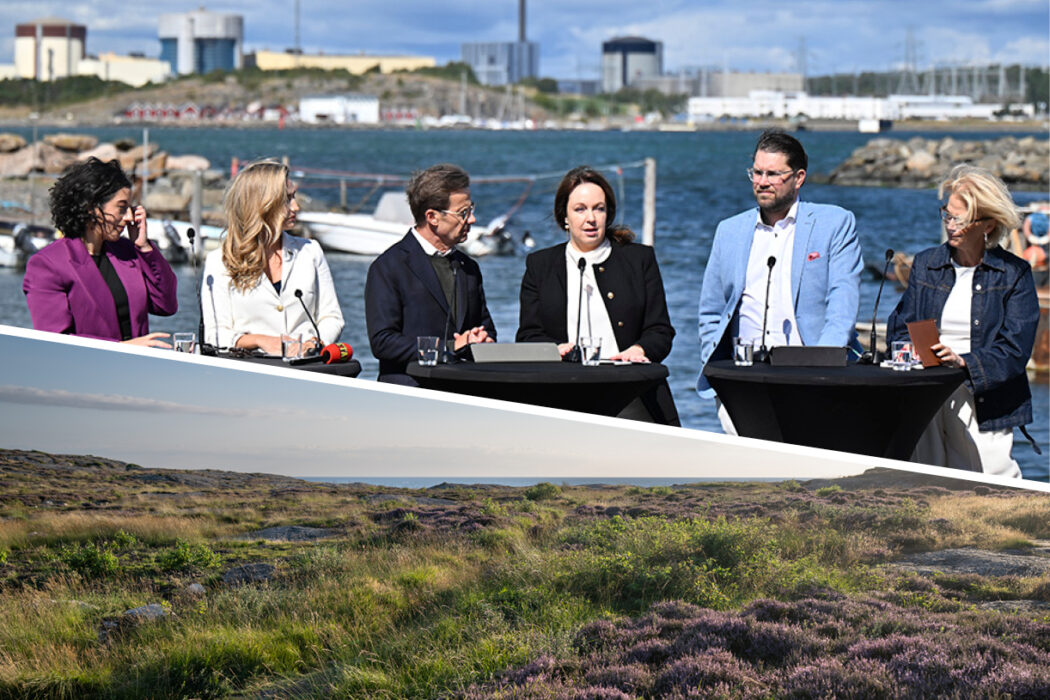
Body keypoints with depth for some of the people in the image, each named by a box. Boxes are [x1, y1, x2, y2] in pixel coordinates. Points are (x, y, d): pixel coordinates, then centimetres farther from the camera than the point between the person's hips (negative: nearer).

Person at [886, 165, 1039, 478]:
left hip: (983, 401, -3)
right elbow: (898, 330, 14)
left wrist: (963, 362, -24)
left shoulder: (1014, 274, 2)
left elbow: (1013, 350, -6)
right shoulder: (926, 265, 14)